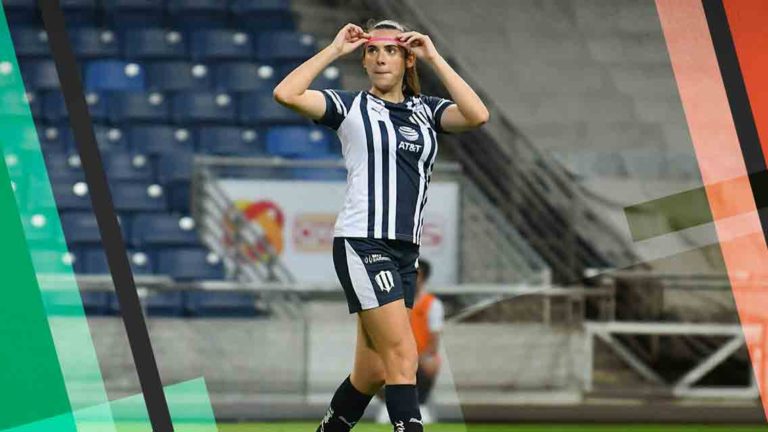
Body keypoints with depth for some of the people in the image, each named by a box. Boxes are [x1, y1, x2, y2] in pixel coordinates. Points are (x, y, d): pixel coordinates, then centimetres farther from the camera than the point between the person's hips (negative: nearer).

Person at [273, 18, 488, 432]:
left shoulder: (426, 110, 12)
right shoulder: (349, 107, 2)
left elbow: (477, 115, -7)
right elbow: (286, 94, -13)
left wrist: (434, 58, -5)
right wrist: (334, 49, -7)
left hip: (405, 250, 5)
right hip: (362, 243, -5)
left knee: (372, 373, 9)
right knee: (403, 357, -16)